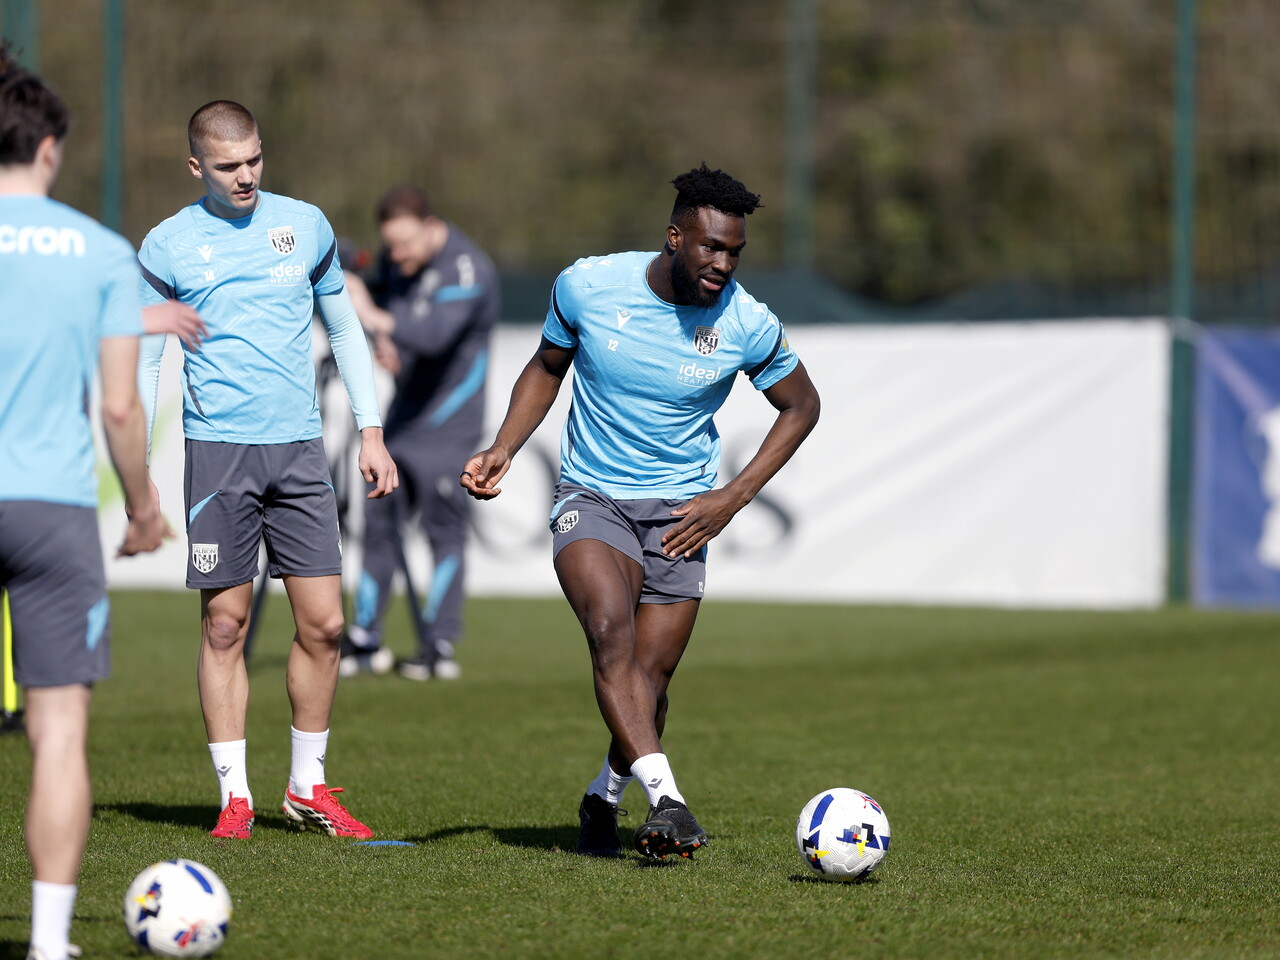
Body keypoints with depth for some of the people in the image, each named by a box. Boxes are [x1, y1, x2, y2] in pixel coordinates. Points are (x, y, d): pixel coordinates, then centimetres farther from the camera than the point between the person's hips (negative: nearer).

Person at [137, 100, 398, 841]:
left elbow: (345, 330, 17)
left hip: (300, 447, 3)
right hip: (218, 449, -2)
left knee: (324, 623, -1)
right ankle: (236, 794, 5)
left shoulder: (306, 225, 9)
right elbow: (143, 362, 4)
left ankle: (309, 787, 12)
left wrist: (372, 432, 12)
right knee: (225, 624, -2)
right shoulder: (169, 245, 1)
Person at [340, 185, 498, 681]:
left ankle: (440, 646, -5)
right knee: (379, 516, 7)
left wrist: (377, 319, -45)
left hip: (448, 420, -8)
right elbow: (378, 300, 21)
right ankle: (365, 640, 13)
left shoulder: (468, 269, -20)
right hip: (405, 411, 8)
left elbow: (437, 333, -35)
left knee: (444, 526, -8)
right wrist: (381, 341, 0)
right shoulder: (396, 258, 4)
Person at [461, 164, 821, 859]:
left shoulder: (748, 324, -10)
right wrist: (502, 450, -2)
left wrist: (732, 498, -2)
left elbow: (800, 406, 7)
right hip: (590, 497, -1)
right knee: (611, 629, -28)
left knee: (648, 680, -2)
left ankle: (602, 801, 27)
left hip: (680, 513, 1)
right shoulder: (586, 286, -9)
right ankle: (666, 799, -38)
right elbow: (547, 366, 11)